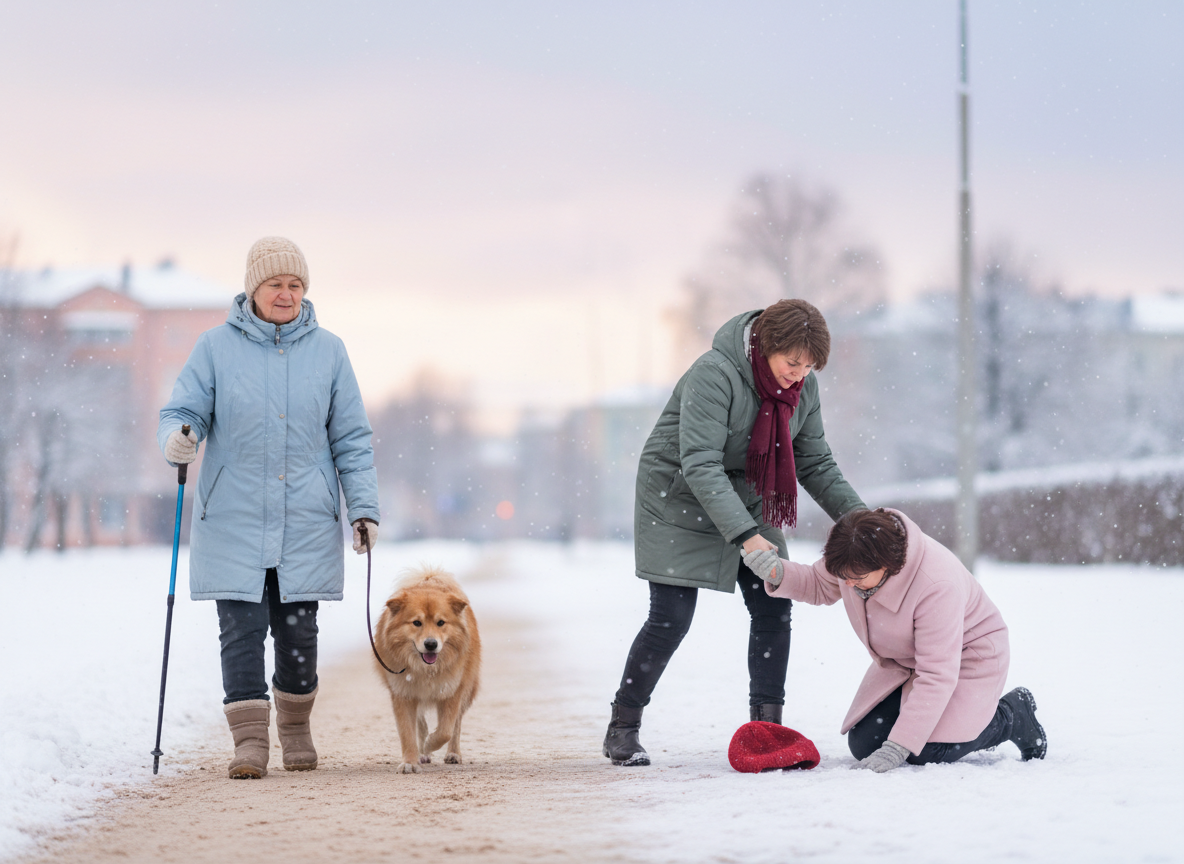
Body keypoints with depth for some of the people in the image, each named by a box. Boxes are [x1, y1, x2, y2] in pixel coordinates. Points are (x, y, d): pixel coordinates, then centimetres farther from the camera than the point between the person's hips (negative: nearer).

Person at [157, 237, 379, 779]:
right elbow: (183, 411, 0)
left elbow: (351, 438, 9)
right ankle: (250, 740, -2)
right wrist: (177, 440, -24)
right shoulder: (216, 347, 2)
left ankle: (295, 727, 25)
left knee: (298, 631, 5)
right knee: (242, 629, -7)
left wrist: (364, 507, 2)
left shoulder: (327, 351, 7)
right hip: (233, 520, -1)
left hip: (306, 521, 1)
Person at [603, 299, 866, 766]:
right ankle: (622, 728, 7)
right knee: (670, 620, -8)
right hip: (681, 505, -6)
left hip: (749, 506, 6)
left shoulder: (803, 386, -7)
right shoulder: (714, 374, -28)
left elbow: (815, 463, 2)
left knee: (773, 610, -4)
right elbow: (700, 465, -33)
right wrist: (745, 536, -40)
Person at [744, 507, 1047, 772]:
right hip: (903, 662, 7)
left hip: (966, 657, -7)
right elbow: (820, 586, 3)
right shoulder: (854, 559, -21)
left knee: (925, 752, -21)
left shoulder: (937, 586, -40)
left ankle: (1013, 715, 5)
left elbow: (937, 677, -38)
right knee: (864, 745, -5)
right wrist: (778, 573, -20)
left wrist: (899, 747, -41)